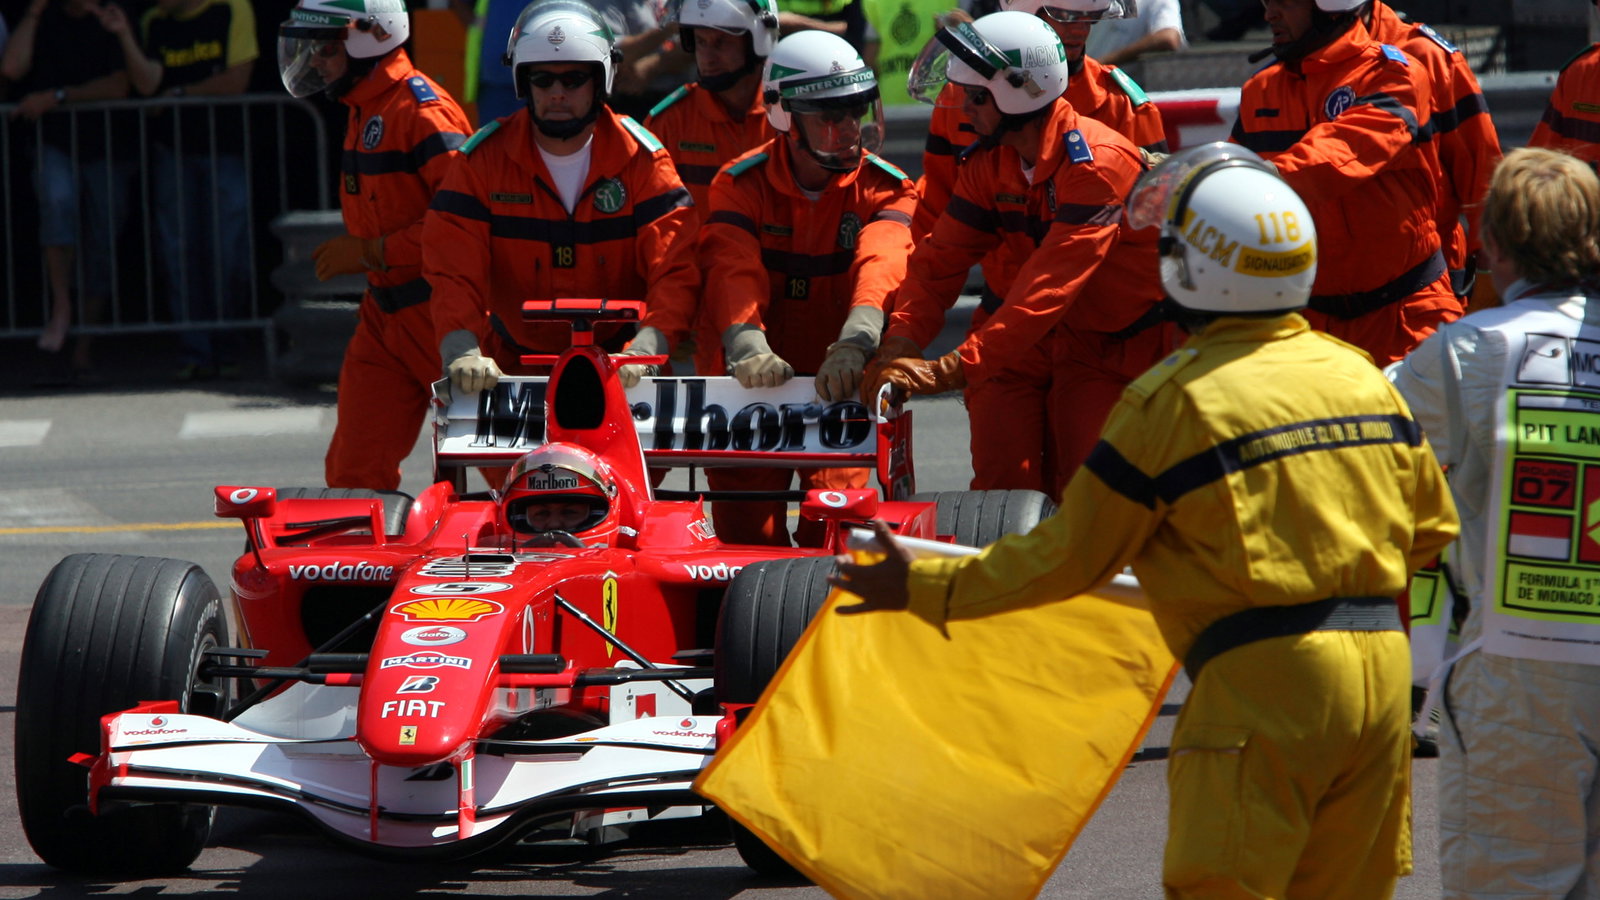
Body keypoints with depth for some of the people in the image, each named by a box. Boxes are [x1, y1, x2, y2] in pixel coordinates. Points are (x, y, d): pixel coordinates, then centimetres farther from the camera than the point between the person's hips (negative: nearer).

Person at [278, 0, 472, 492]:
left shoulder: (423, 110, -16)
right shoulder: (364, 110, 15)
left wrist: (372, 252, -20)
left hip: (440, 316, -9)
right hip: (384, 317, 9)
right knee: (354, 472, 5)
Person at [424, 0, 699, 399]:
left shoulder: (641, 160, -1)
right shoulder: (484, 158, -1)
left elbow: (673, 268, -10)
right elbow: (452, 271, -9)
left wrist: (645, 348, -29)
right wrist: (462, 353, -28)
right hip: (512, 372, 1)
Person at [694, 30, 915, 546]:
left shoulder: (885, 189, -5)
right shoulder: (741, 185, -4)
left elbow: (881, 266, -25)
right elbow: (733, 270, -21)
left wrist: (855, 342, -46)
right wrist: (747, 345, -41)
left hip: (839, 382, -1)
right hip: (757, 381, 1)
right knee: (745, 528, -5)